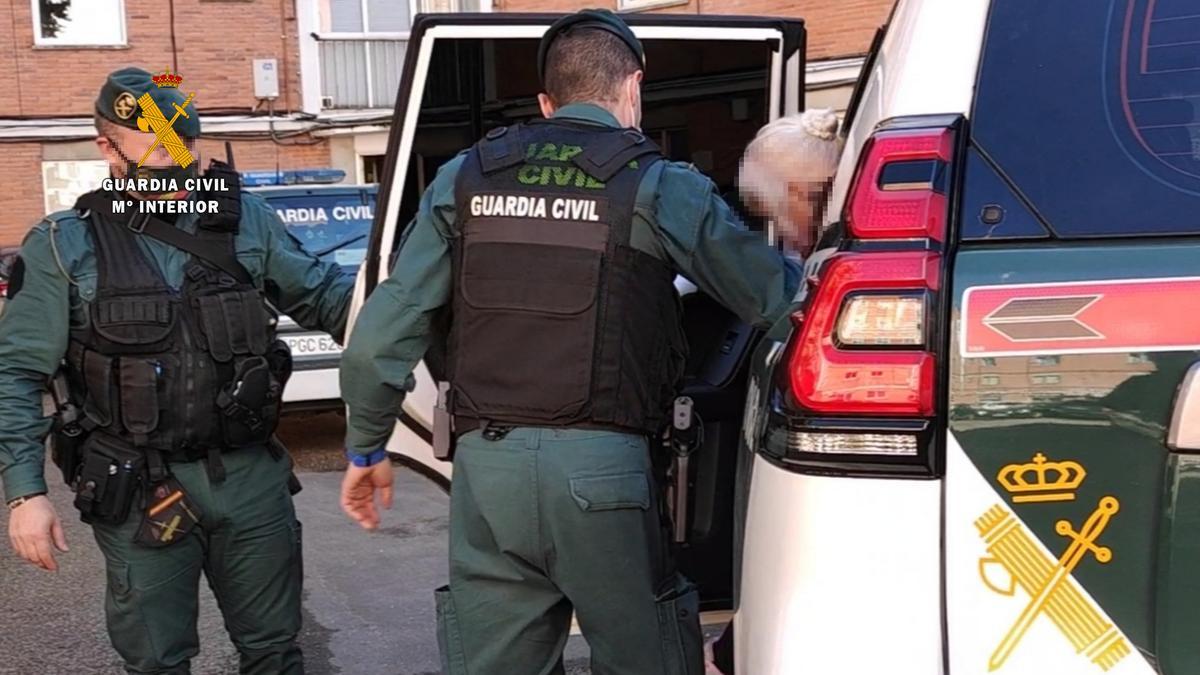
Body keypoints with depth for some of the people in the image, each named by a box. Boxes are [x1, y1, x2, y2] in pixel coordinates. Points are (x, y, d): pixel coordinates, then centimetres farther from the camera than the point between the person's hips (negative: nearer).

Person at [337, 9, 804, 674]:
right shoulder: (659, 187, 1)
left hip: (485, 465, 3)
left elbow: (378, 338, 6)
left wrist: (366, 448, 19)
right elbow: (770, 296, 7)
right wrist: (798, 269, 30)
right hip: (601, 468, -3)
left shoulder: (465, 178, 9)